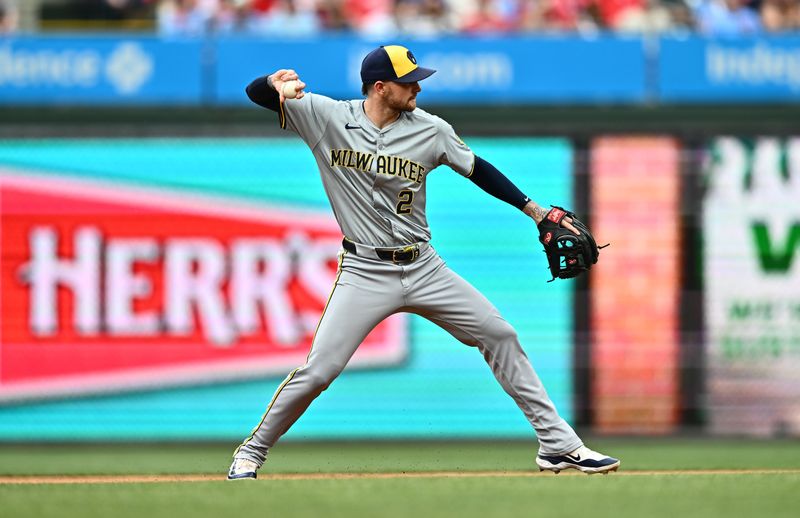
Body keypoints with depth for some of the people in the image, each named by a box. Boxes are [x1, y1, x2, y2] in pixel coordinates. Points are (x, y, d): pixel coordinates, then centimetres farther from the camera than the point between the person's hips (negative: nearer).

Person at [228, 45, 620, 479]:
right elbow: (255, 94, -7)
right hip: (365, 275, -3)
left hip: (424, 269, 3)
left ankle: (557, 444, 9)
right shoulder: (327, 117, -7)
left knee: (500, 336, 0)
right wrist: (275, 82, -31)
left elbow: (477, 169, 11)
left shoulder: (430, 131, -2)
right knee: (318, 370, -13)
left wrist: (533, 210, 6)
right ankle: (252, 451, 9)